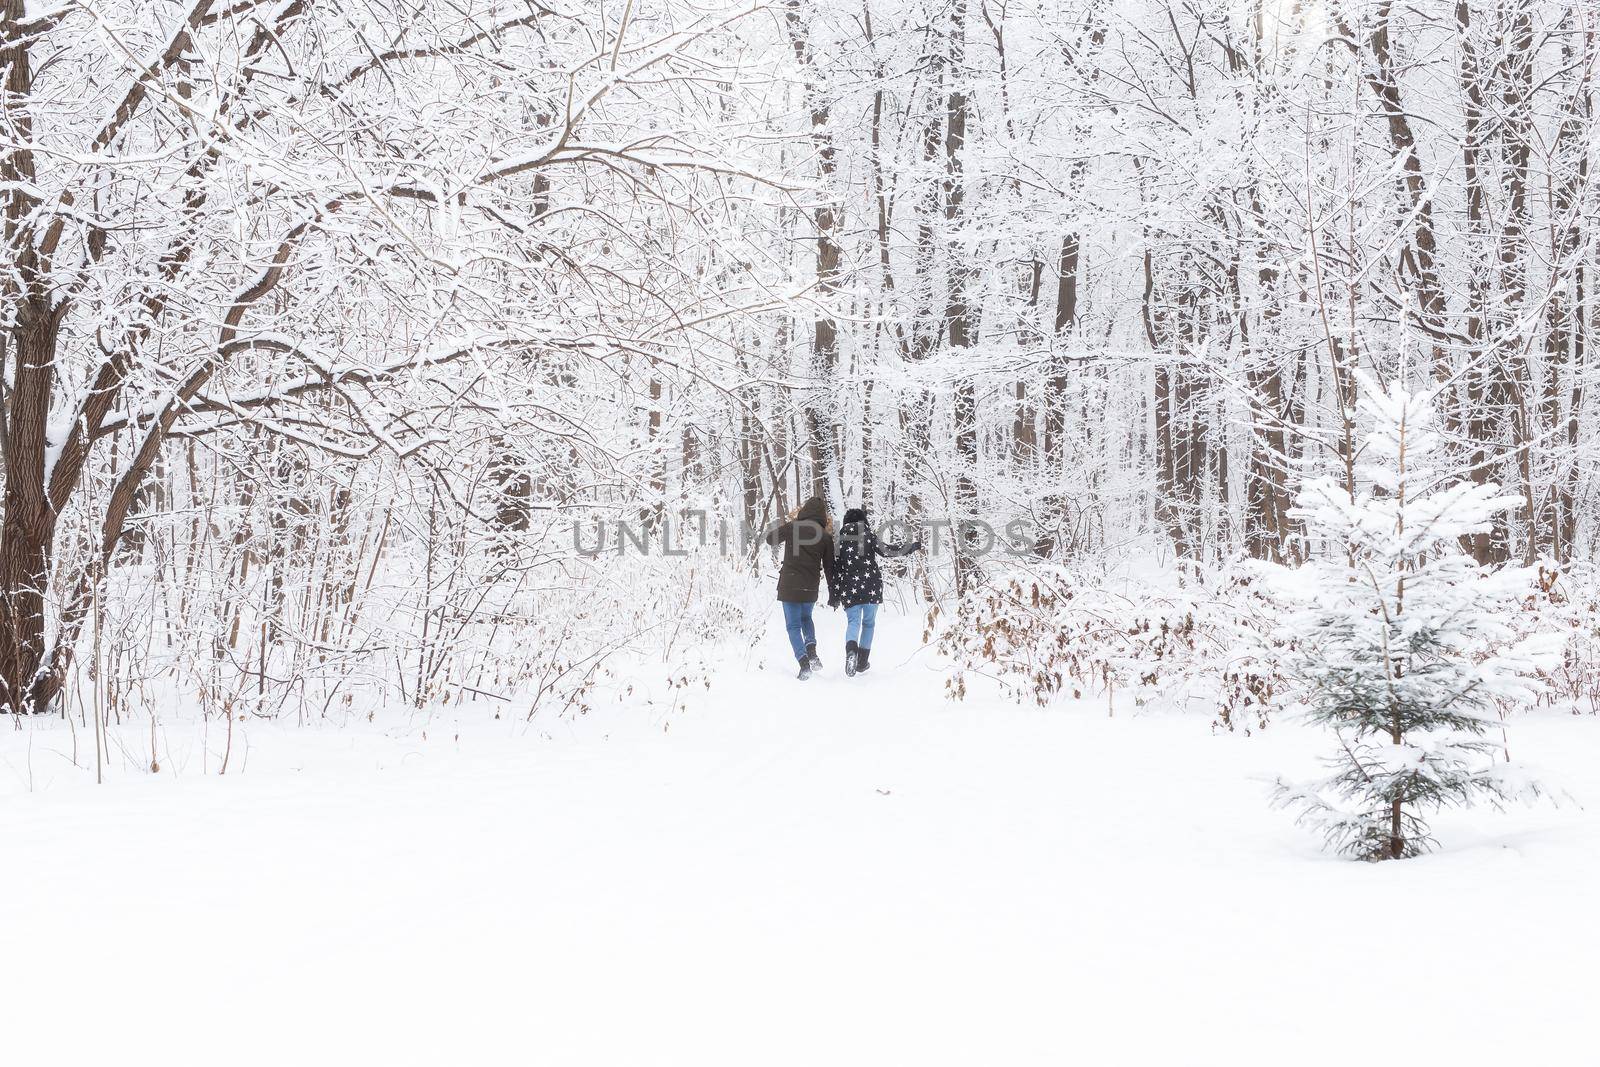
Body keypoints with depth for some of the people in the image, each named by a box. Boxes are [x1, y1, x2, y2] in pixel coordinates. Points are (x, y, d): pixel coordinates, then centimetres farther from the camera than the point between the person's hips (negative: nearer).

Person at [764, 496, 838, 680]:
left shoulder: (792, 527, -7)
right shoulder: (825, 536, 0)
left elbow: (770, 539, 8)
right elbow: (829, 567, 4)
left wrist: (784, 523, 23)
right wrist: (832, 593, 12)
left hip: (790, 586, -3)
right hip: (811, 588, 3)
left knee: (793, 625, 4)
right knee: (806, 618, 27)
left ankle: (804, 663, -12)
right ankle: (812, 653, 7)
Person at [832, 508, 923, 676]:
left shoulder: (840, 538, 6)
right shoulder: (869, 534, 2)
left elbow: (836, 567, 4)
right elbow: (886, 550, -8)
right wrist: (911, 547, 0)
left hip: (849, 587, 0)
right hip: (871, 585, 0)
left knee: (853, 621, -1)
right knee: (868, 622, 14)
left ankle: (851, 650, -32)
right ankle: (862, 661, 13)